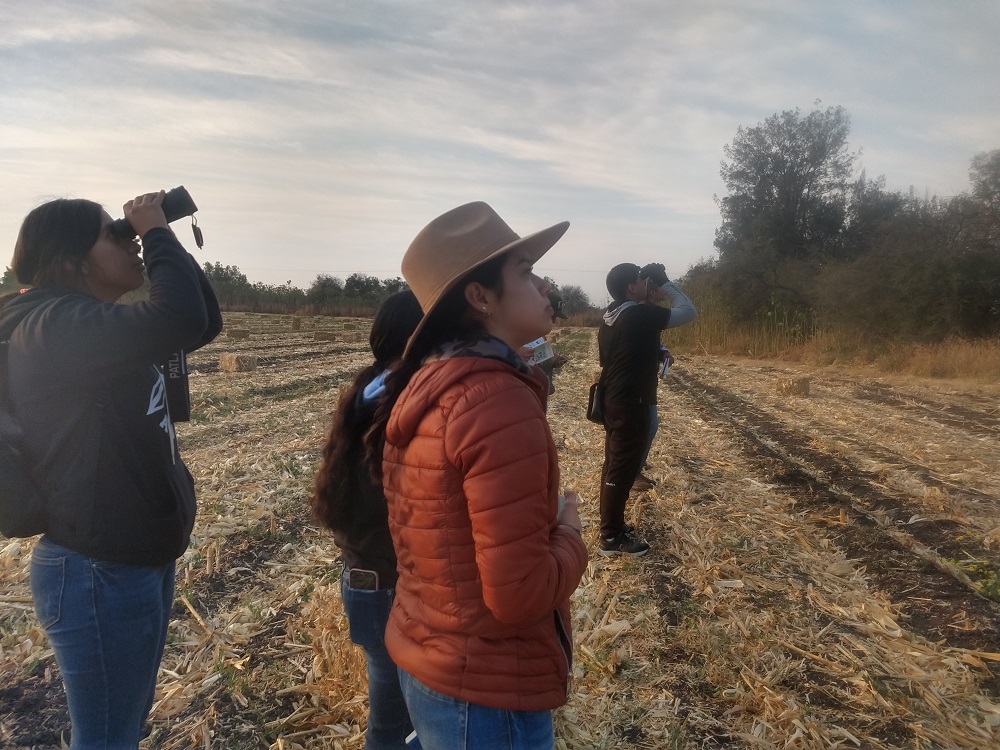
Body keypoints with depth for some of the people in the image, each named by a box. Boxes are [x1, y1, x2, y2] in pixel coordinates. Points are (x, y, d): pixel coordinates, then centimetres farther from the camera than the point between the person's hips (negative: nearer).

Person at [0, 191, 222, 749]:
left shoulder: (97, 326, 10)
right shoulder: (52, 327, -20)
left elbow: (205, 324, 13)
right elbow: (180, 320, -36)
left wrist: (168, 242, 2)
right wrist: (157, 234, -19)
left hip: (141, 558, 10)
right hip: (100, 573, -10)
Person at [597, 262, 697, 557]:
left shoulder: (610, 318, 9)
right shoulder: (640, 315, -16)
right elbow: (689, 312, -11)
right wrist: (664, 282, -1)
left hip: (614, 401, 9)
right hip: (631, 404, -9)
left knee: (614, 464, 16)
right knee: (622, 468, -2)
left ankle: (611, 524, 27)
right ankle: (611, 537, 6)